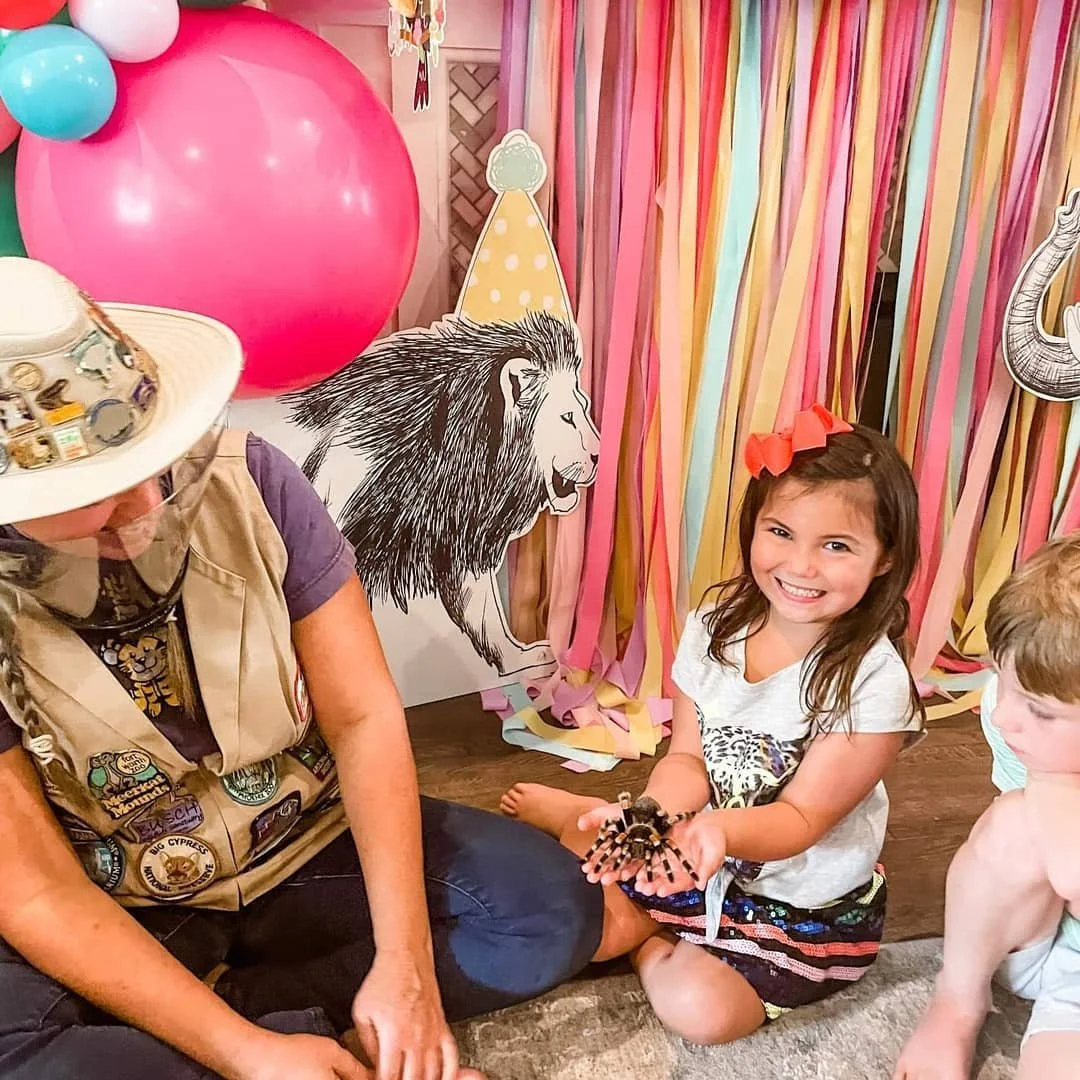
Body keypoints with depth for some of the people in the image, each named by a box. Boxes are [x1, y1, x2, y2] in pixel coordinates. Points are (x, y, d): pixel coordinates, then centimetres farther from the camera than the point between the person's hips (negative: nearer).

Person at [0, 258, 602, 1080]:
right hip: (124, 922, -1)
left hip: (312, 853, 2)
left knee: (550, 907, -17)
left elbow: (363, 717, -15)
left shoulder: (249, 481, -18)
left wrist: (404, 963, -21)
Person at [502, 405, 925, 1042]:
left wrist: (719, 827, -44)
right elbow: (688, 759, -8)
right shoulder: (717, 624, -11)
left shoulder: (873, 682, -25)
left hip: (807, 900, -3)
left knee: (700, 1008, -21)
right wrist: (655, 814, -30)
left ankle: (652, 944, 8)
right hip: (704, 858, 4)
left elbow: (801, 817, -23)